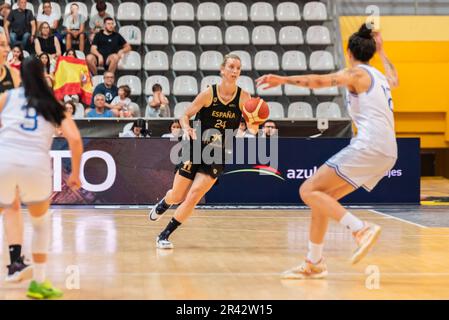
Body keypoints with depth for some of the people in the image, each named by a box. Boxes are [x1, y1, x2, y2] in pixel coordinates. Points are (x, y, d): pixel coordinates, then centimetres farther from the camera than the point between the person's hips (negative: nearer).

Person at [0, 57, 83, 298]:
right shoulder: (54, 105, 18)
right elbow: (75, 140, 8)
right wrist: (75, 174, 18)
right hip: (36, 163, 1)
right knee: (41, 222, 25)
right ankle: (39, 283, 26)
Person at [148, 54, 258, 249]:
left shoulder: (243, 97, -8)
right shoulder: (209, 93, -11)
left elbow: (253, 129, -10)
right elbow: (185, 116, -3)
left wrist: (253, 122, -33)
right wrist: (187, 129, -24)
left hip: (217, 156, 1)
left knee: (194, 196, -13)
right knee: (177, 196, 7)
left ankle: (164, 235, 1)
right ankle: (162, 205, 45)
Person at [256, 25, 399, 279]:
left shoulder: (357, 73, 0)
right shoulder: (380, 77, 24)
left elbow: (320, 81, -17)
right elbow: (394, 80, 50)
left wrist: (283, 80, -21)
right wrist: (381, 51, 59)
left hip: (369, 147, -9)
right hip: (387, 154, 9)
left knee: (309, 191, -11)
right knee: (323, 196, 14)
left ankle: (362, 229, -23)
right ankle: (314, 263, 14)